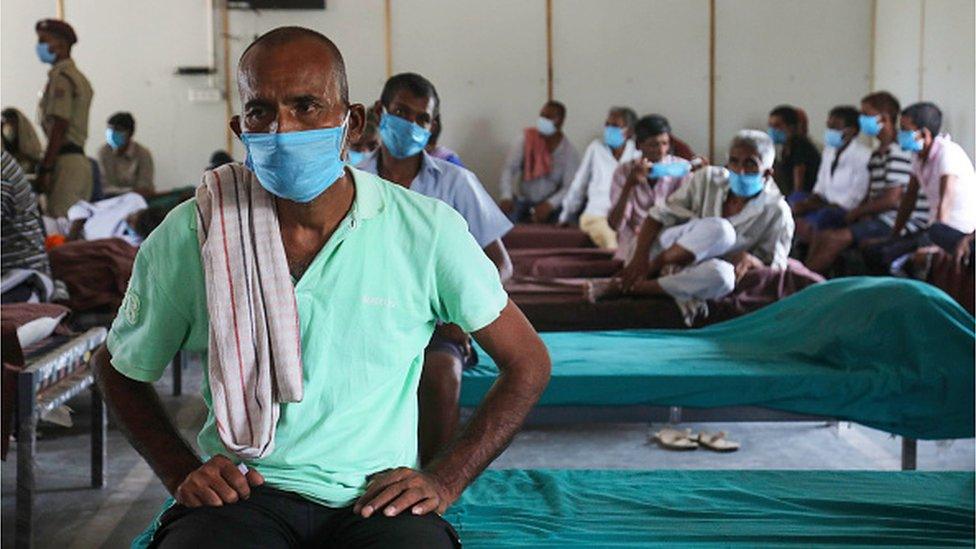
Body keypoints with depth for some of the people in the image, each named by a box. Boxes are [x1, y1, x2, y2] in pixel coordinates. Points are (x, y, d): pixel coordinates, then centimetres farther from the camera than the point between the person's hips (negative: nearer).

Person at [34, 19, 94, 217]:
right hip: (81, 159, 10)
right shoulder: (79, 77, 20)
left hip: (64, 161, -10)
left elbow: (59, 127, -17)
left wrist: (44, 170, -18)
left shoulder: (60, 77, -10)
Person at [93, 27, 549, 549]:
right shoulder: (188, 236, 1)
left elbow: (527, 364, 10)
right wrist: (184, 475, 3)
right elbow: (118, 367, 18)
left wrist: (442, 483, 1)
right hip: (243, 495, 0)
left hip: (377, 500, 0)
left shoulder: (426, 229, 0)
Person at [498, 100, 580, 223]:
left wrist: (549, 205, -34)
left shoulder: (570, 152, -8)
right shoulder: (526, 139, -5)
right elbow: (510, 168, -12)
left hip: (551, 205, -1)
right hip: (522, 200, 1)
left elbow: (569, 187, -15)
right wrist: (507, 197, -30)